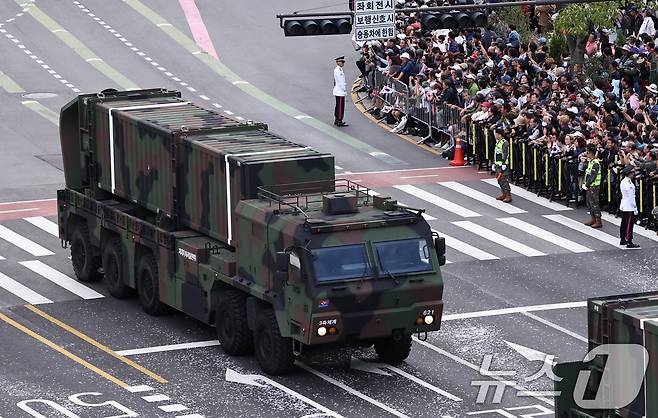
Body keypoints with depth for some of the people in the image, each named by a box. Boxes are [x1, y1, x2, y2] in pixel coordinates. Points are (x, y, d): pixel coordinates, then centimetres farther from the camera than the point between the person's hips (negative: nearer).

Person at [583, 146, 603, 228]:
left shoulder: (595, 163, -18)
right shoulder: (590, 161, 12)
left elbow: (592, 176, -21)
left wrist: (587, 185, -16)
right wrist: (585, 184, 8)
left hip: (594, 186, -10)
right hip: (589, 186, 10)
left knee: (594, 203, -7)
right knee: (589, 203, 15)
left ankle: (598, 221, -4)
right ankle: (593, 219, 26)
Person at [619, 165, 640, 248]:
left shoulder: (623, 182, 11)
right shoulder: (628, 183, -20)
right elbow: (631, 196, -20)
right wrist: (635, 208, -15)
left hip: (623, 206, 10)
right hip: (629, 207, -10)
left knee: (624, 224, 16)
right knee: (629, 224, -6)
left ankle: (622, 240, 25)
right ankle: (629, 242, -4)